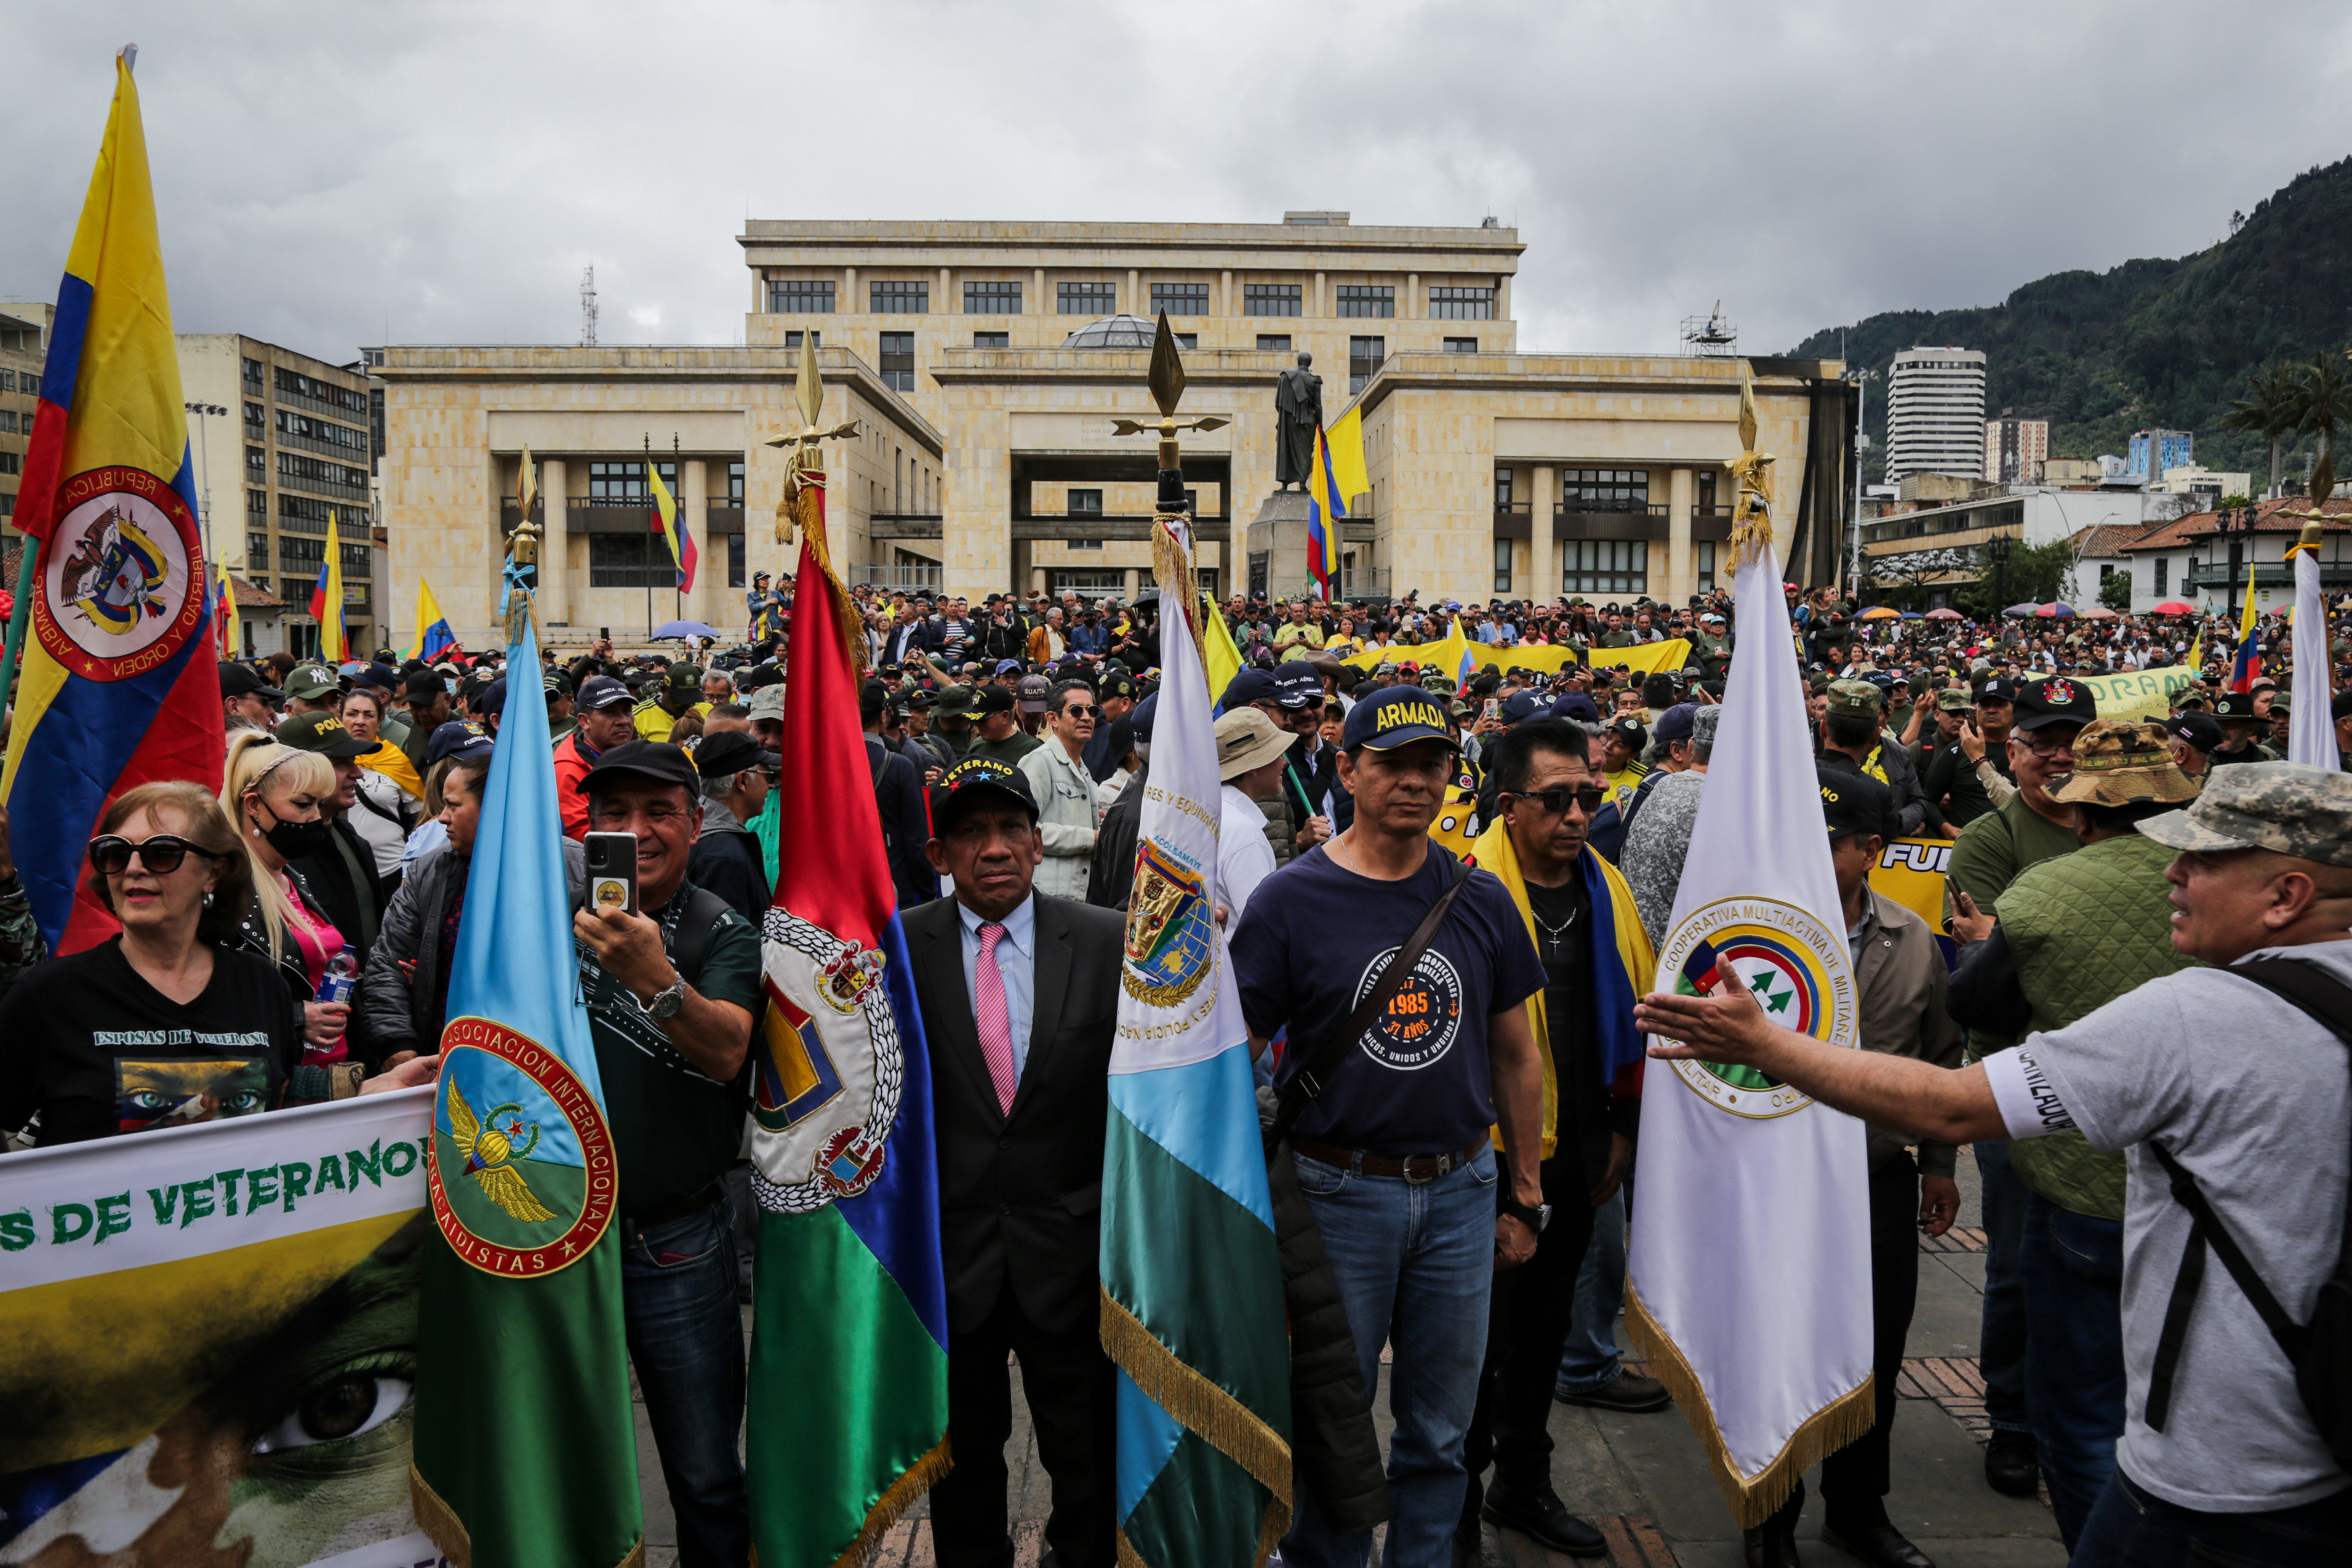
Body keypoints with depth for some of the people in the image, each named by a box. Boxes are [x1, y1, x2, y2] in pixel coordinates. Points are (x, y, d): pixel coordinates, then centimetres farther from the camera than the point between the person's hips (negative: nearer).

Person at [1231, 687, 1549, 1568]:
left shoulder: (1481, 899, 3)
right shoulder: (1290, 900, -8)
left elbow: (1515, 1054, 11)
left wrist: (1524, 1196, 12)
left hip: (1461, 1192, 3)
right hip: (1338, 1194, -3)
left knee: (1440, 1430, 16)